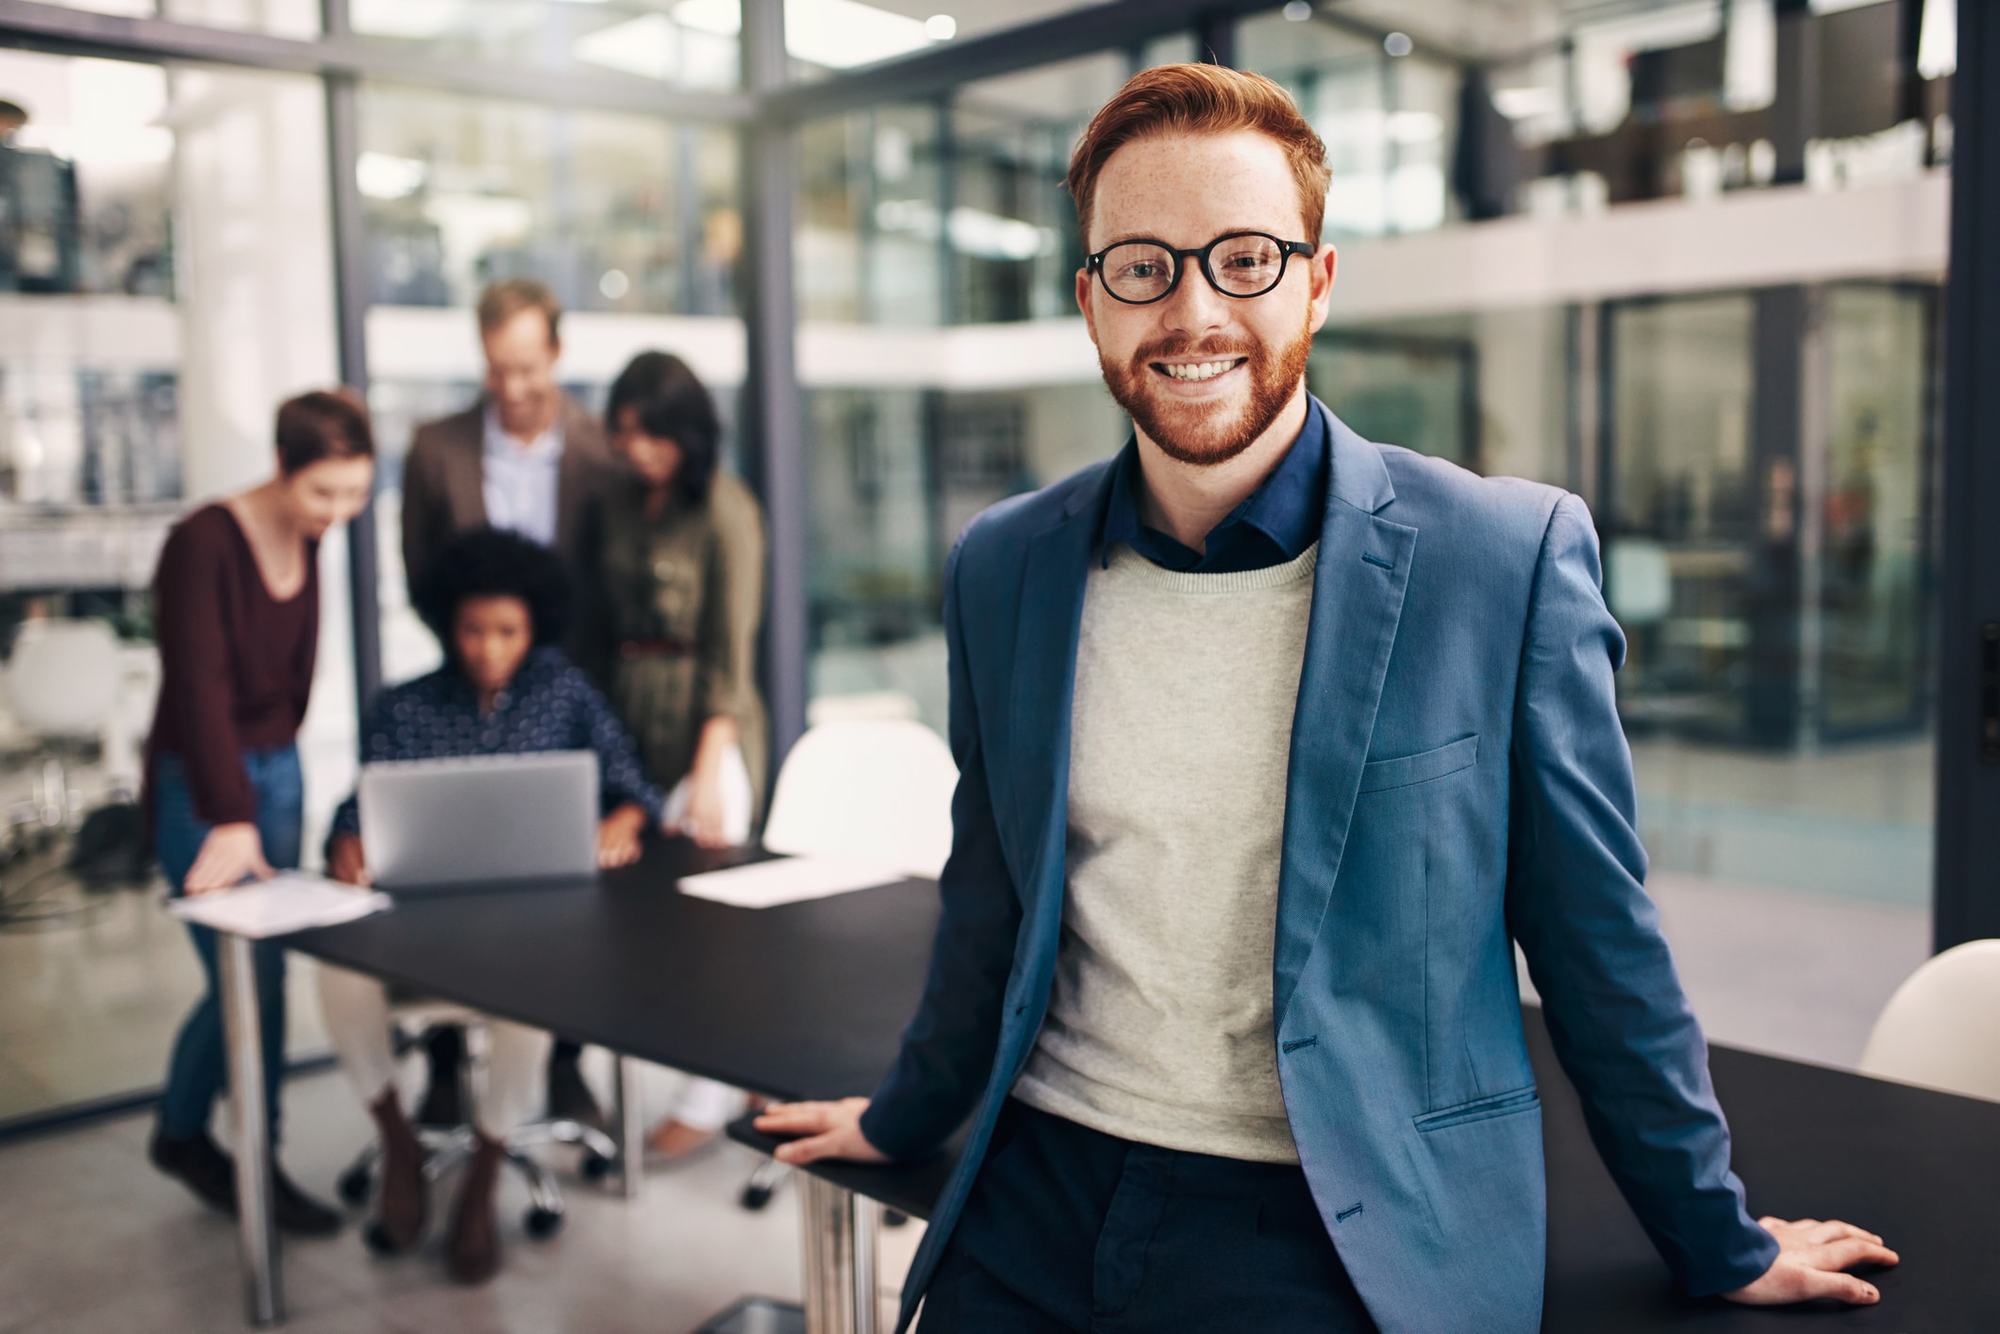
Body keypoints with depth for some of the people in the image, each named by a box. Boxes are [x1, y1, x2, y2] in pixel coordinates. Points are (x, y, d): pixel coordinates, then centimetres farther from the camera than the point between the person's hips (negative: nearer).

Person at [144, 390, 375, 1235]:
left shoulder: (306, 542, 2)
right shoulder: (203, 544, -19)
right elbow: (199, 687, -25)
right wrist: (231, 817, -32)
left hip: (277, 770, 7)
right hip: (199, 784, -7)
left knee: (262, 975, 9)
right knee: (252, 976, -7)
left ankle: (184, 1133, 26)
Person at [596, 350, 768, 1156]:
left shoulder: (725, 510, -8)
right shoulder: (623, 509, 12)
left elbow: (731, 651, -11)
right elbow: (610, 628, 14)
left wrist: (709, 768, -15)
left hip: (707, 726, -6)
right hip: (633, 724, 7)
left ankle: (709, 1101, 10)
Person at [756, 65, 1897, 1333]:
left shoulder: (1511, 555, -10)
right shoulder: (1000, 571, 1)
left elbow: (1598, 941, -1)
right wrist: (905, 1118, 26)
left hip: (1330, 1227, -2)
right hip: (1039, 1191, 3)